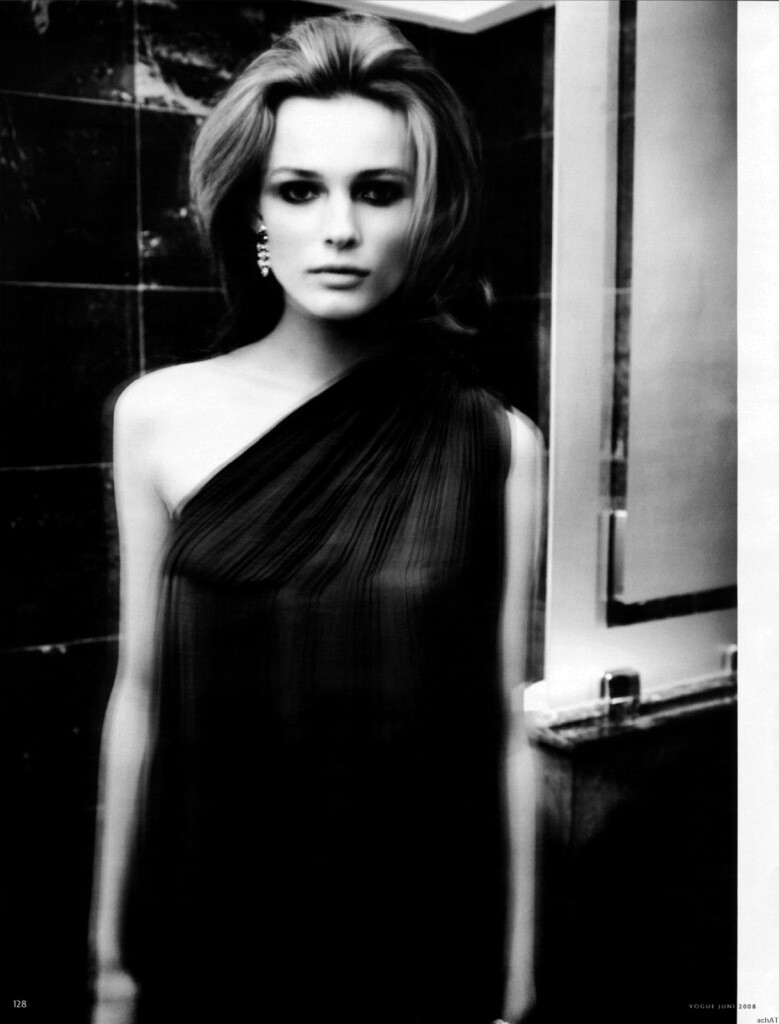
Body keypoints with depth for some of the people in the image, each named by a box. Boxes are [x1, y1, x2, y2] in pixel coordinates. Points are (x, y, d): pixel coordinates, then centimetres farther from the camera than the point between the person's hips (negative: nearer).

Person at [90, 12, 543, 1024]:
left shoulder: (498, 446, -9)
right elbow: (141, 693, -2)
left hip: (425, 940, 0)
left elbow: (504, 730, -4)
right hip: (204, 933, 1)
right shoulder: (160, 416, -7)